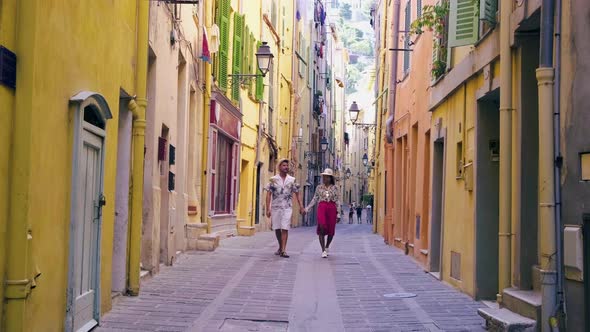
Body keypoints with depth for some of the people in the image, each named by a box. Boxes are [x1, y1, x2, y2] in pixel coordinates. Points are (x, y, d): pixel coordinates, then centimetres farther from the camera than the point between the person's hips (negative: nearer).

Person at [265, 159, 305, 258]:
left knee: (285, 229, -10)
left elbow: (297, 194, 11)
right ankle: (280, 247, 27)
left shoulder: (292, 180, 6)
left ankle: (283, 250, -12)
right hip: (275, 207, 1)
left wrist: (301, 207, 6)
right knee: (277, 229, 8)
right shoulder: (273, 180, 2)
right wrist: (268, 209, -7)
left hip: (287, 208, -1)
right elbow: (268, 195, 0)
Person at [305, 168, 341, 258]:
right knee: (322, 228, -15)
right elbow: (314, 199, 14)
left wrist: (338, 214, 3)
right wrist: (307, 209, 9)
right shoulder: (319, 187, 10)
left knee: (331, 230, 4)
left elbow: (337, 201, 7)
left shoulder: (334, 188, 8)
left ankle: (327, 247, 31)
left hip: (332, 209, 0)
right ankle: (323, 251, -10)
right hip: (322, 208, 0)